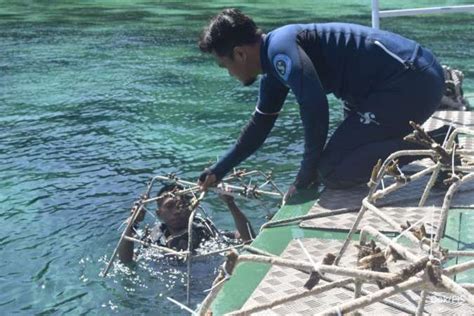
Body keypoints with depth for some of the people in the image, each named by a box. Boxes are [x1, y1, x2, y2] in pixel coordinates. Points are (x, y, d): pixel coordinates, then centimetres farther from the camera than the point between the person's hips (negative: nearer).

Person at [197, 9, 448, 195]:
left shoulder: (279, 46, -14)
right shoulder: (274, 64, 16)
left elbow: (314, 108, -25)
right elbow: (260, 125, 28)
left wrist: (305, 178, -12)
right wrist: (218, 171, 32)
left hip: (412, 81, -10)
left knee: (332, 172, -12)